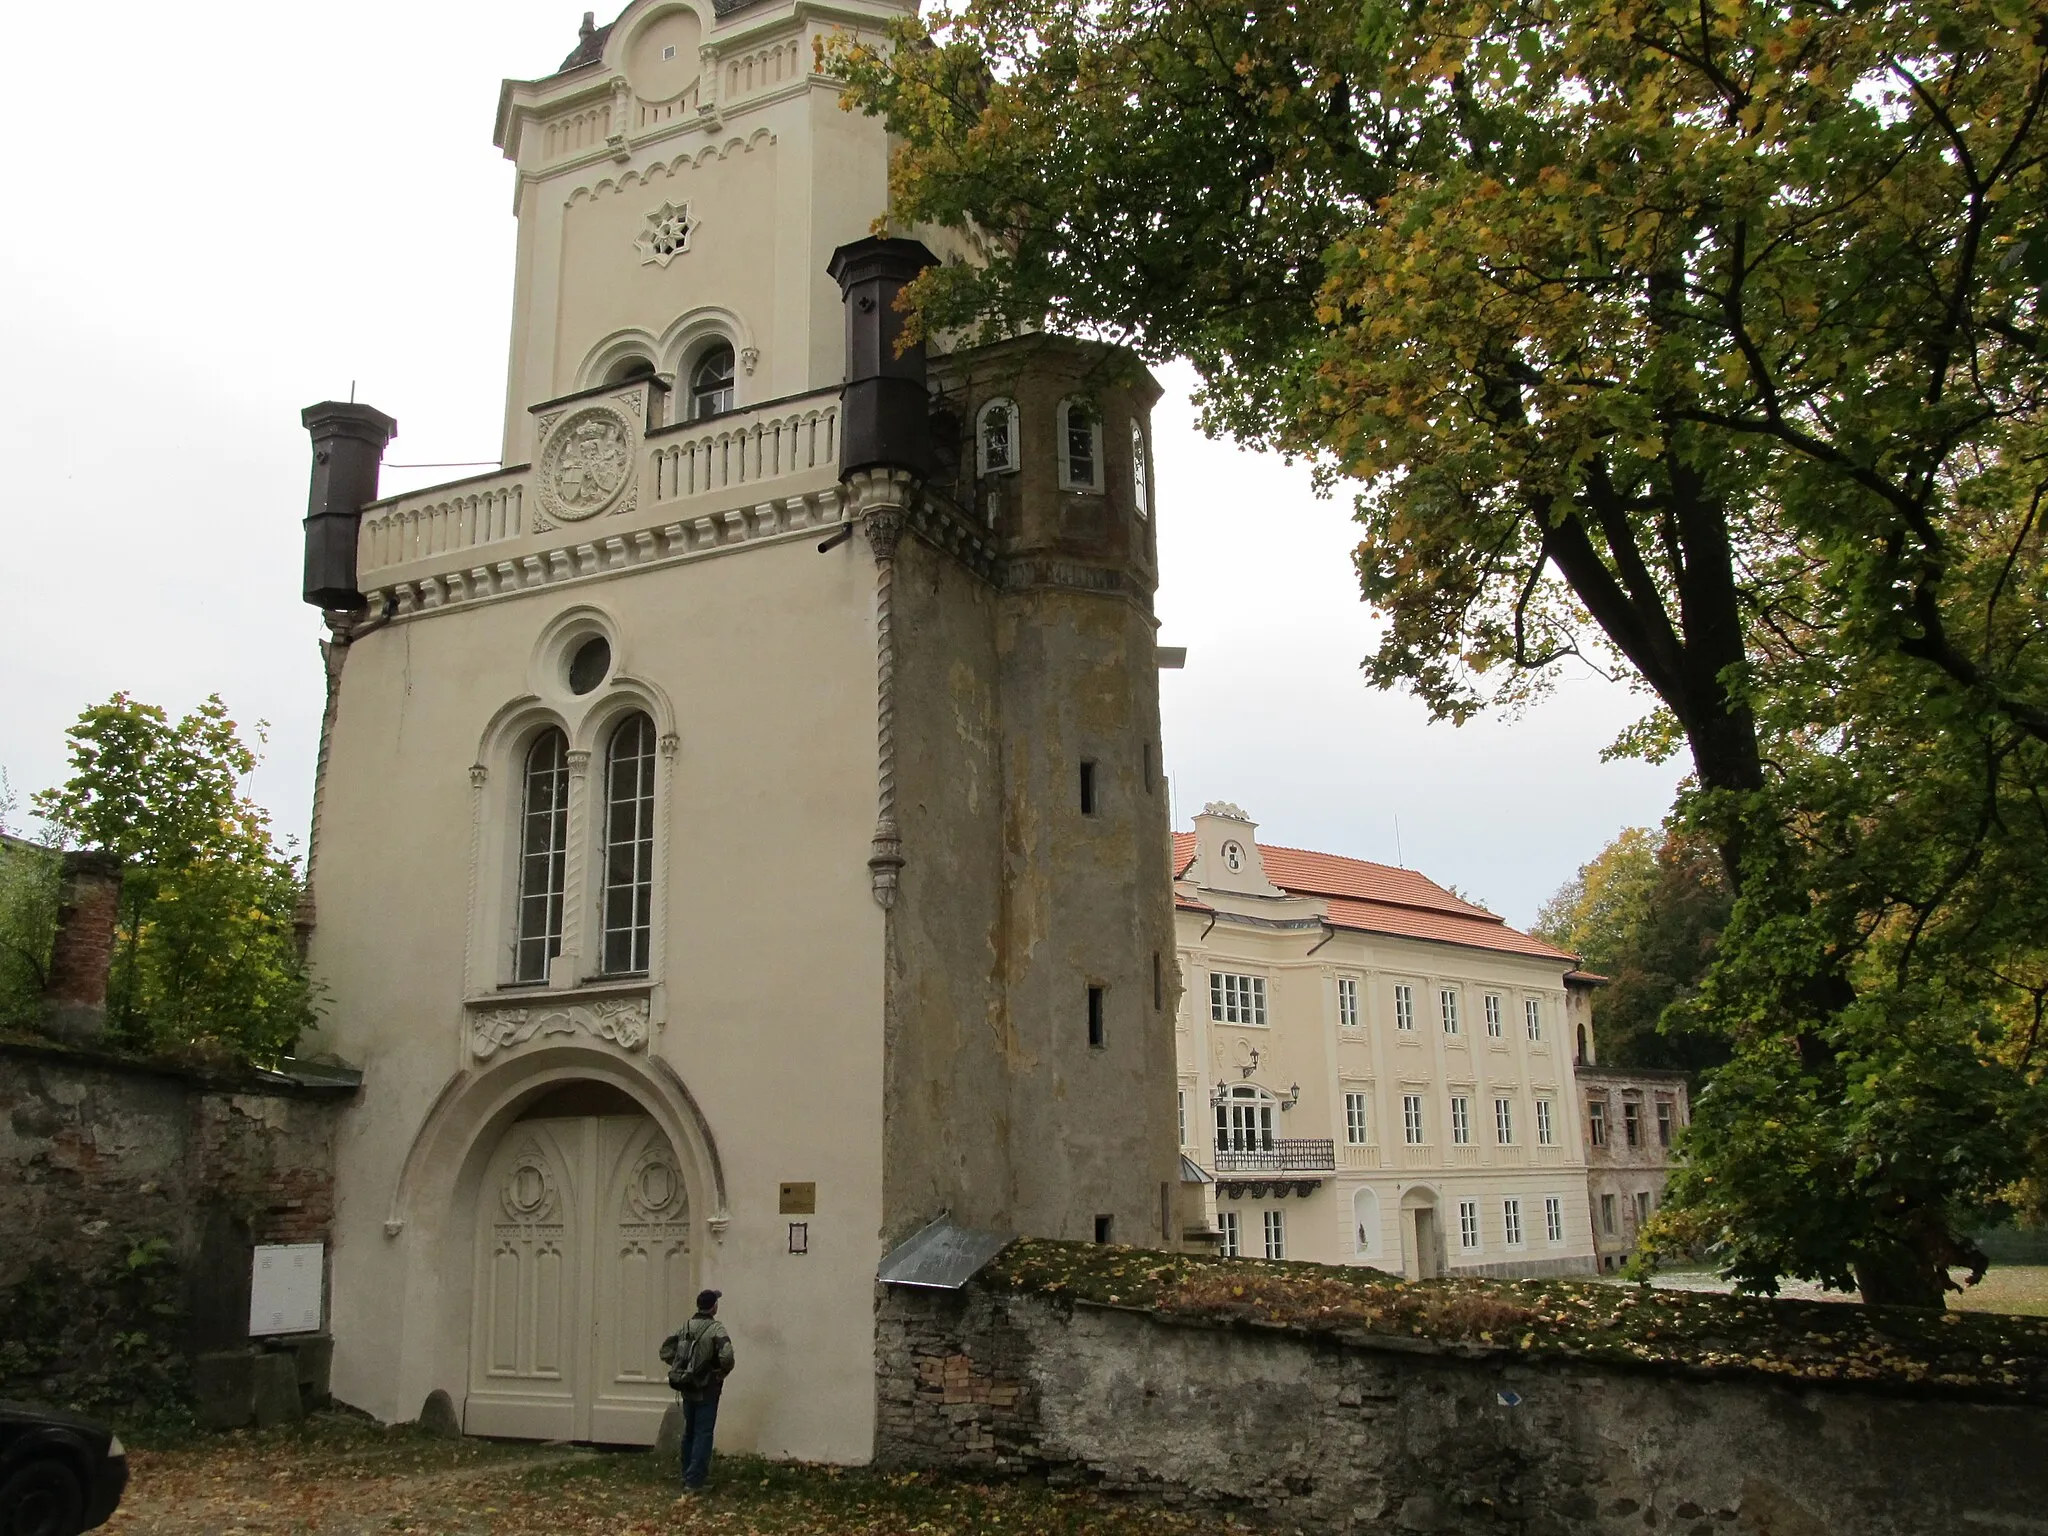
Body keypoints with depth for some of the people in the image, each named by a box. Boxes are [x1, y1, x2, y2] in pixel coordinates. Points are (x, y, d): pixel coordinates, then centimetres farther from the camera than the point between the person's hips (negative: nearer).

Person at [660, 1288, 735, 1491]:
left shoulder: (686, 1327, 3)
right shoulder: (716, 1329, -16)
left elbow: (666, 1350, 7)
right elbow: (726, 1356, -29)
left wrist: (679, 1367, 12)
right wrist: (722, 1373, -11)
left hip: (687, 1388, 6)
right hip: (707, 1390, -6)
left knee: (689, 1432, 19)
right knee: (703, 1435, 0)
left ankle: (687, 1474, 31)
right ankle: (693, 1481, -2)